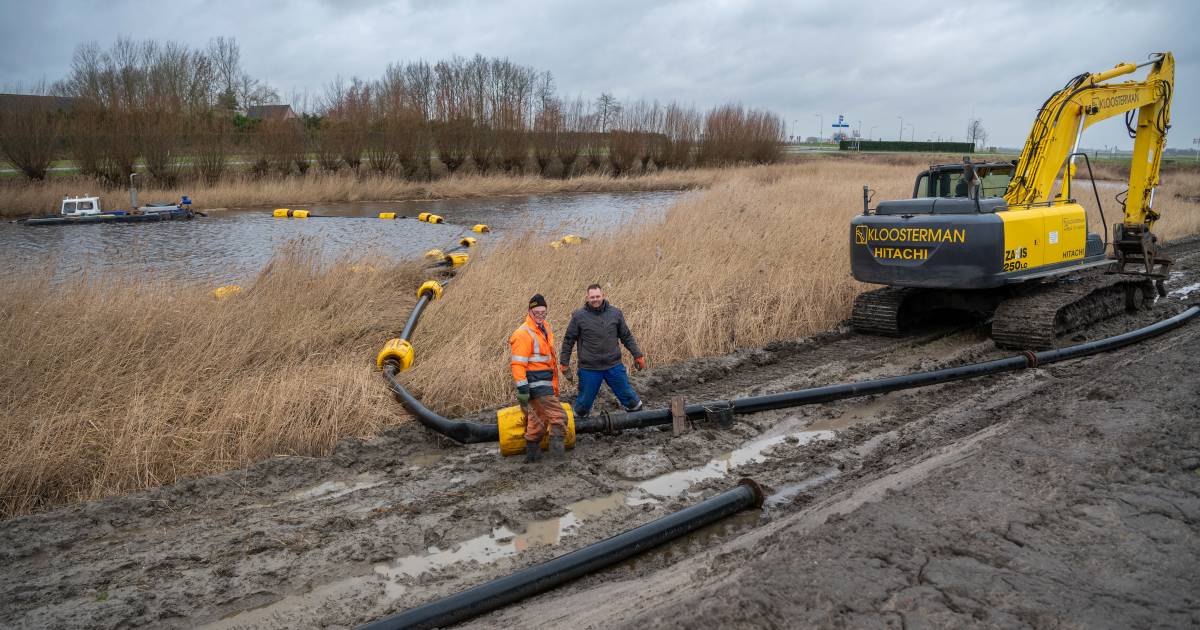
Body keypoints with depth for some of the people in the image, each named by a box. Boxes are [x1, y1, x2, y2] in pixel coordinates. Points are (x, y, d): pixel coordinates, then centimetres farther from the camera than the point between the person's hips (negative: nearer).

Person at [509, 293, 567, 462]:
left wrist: (553, 384, 27)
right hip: (535, 384, -9)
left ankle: (532, 453, 25)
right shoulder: (523, 334, -16)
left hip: (544, 382, 9)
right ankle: (557, 448, -6)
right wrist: (522, 389, -24)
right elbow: (518, 364, -19)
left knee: (538, 420, 16)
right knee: (558, 416, -11)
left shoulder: (545, 327, 14)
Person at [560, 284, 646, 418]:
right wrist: (565, 363, 3)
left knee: (629, 397, 9)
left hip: (614, 366, 2)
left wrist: (638, 355, 7)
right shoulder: (578, 316, -5)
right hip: (589, 369, -2)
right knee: (584, 402, 9)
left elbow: (627, 337, 10)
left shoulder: (615, 313, 1)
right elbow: (568, 341, 3)